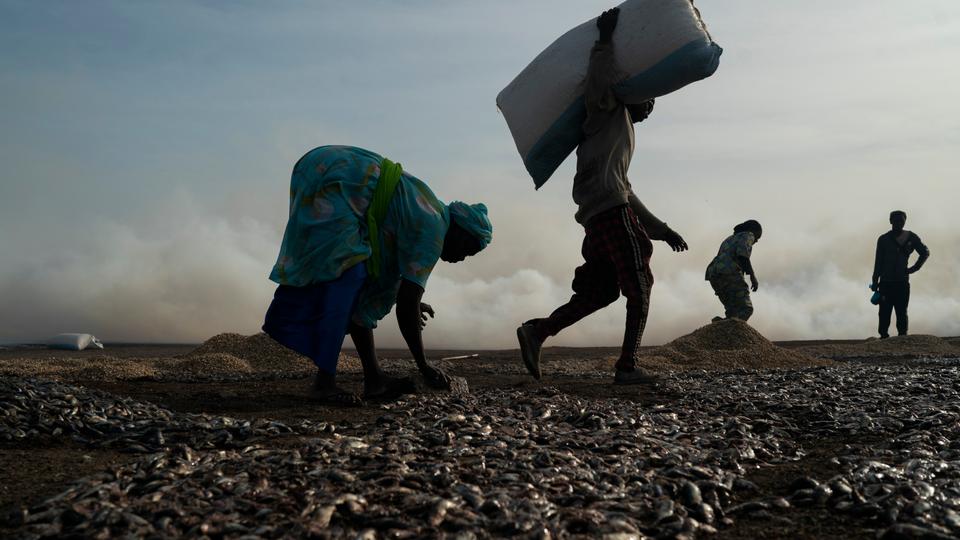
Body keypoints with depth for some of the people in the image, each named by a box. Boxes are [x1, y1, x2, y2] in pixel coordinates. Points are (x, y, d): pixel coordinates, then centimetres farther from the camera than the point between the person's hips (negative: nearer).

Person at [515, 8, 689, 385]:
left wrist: (660, 229, 32)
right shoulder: (611, 111, 9)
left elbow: (627, 192, 33)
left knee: (600, 291, 10)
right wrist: (605, 42, -7)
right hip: (612, 211, -9)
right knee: (639, 288, -2)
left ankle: (537, 331, -3)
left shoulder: (620, 132, 34)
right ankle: (627, 367, -3)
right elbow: (599, 84, -16)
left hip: (595, 217, 9)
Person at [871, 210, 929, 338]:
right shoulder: (883, 239, 7)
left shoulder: (911, 237, 8)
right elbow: (878, 262, 5)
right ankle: (883, 336, -3)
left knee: (902, 312, 0)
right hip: (886, 283, -1)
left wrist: (914, 268, 6)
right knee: (884, 312, -4)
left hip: (902, 282, 1)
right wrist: (875, 282, 0)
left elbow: (925, 253, 18)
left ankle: (902, 336, 1)